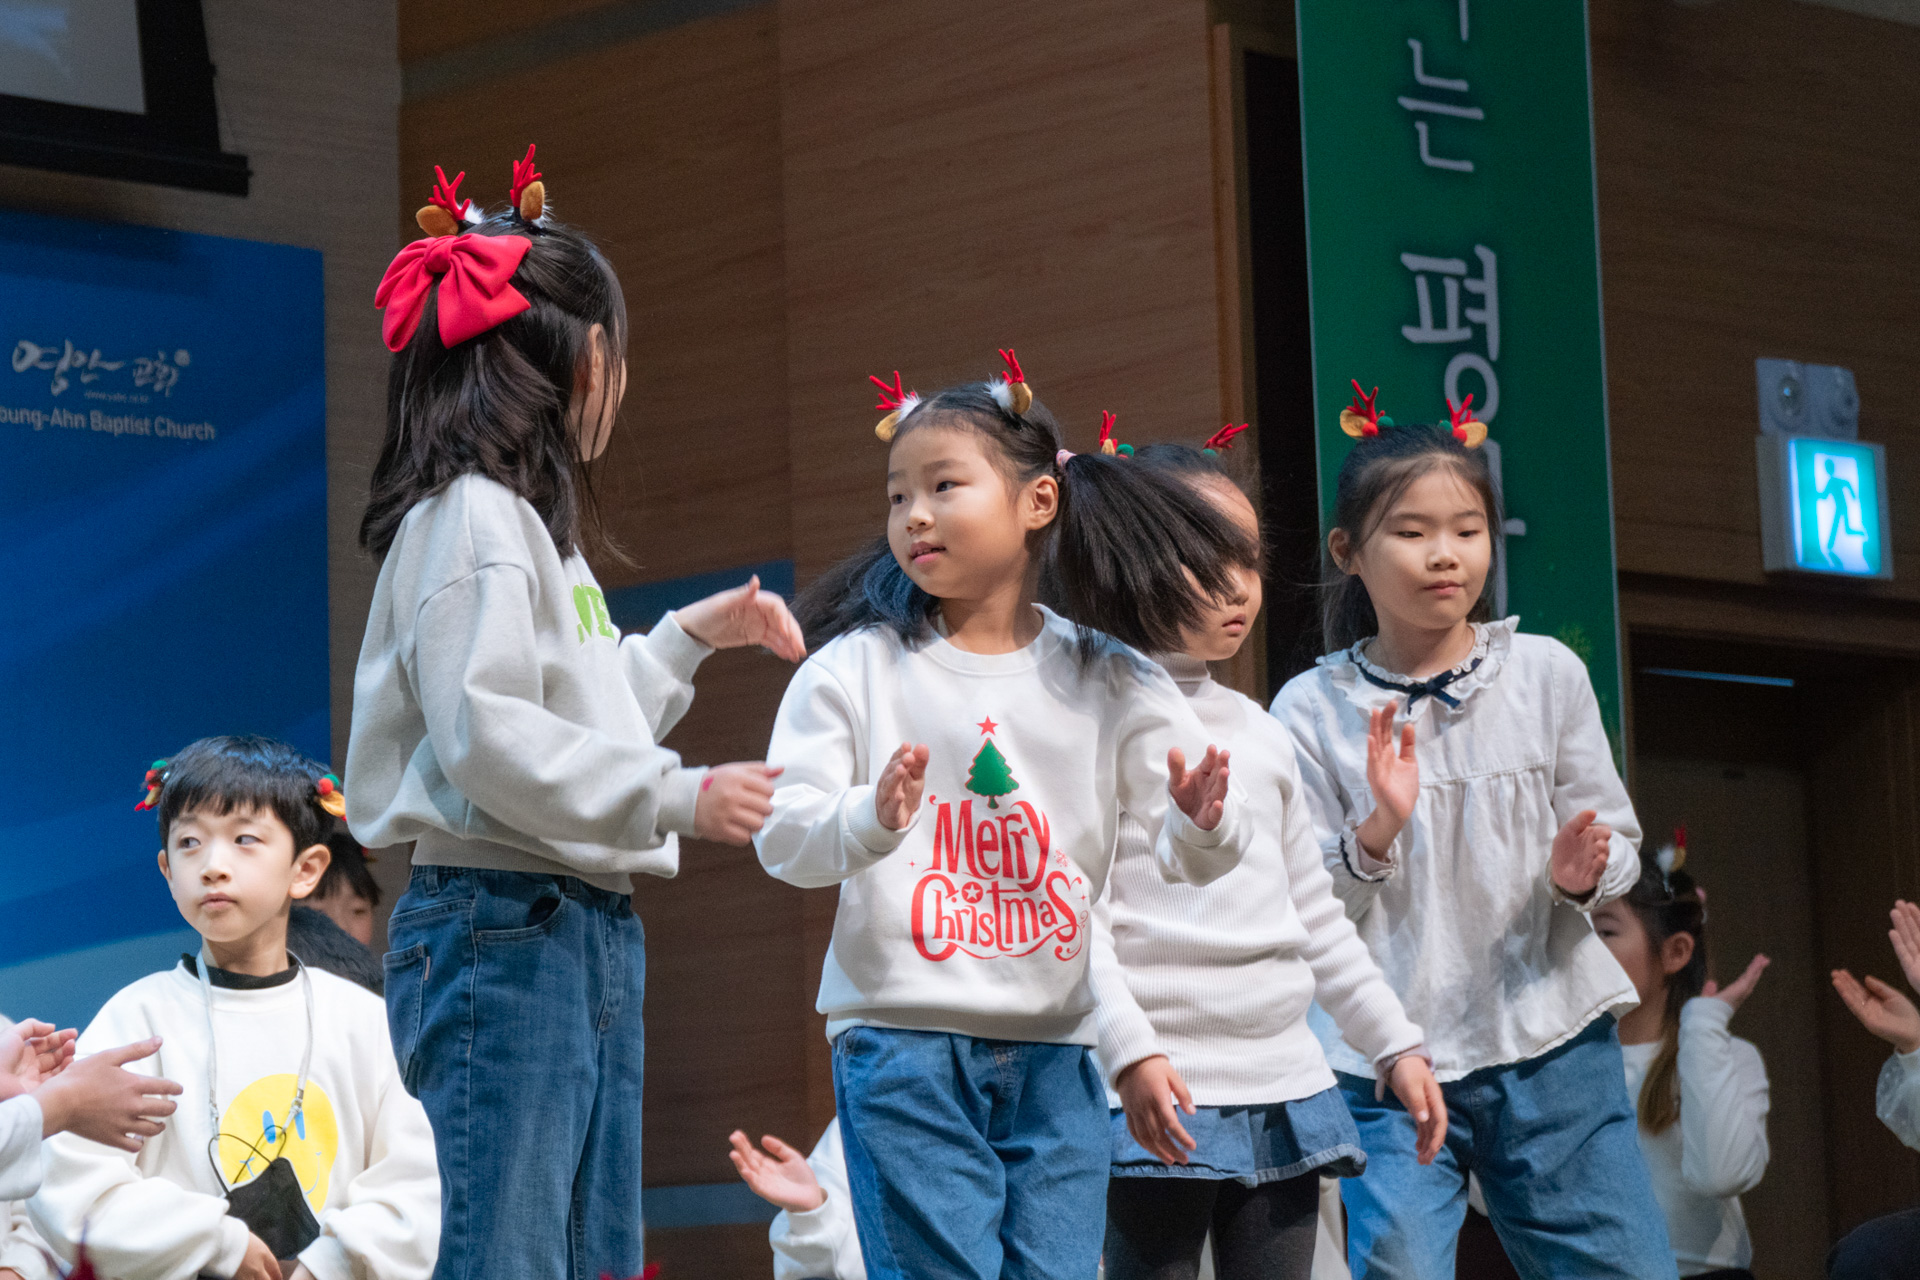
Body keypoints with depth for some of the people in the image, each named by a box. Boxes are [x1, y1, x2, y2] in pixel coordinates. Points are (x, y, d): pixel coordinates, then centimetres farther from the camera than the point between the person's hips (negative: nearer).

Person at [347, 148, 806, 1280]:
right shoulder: (473, 518, -10)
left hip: (589, 932, 10)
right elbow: (488, 741, -19)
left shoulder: (536, 524, 21)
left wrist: (688, 638, 32)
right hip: (499, 930, -10)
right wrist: (681, 799, -16)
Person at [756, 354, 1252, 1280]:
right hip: (902, 1038, -2)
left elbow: (1186, 855, 1)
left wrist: (1202, 826, -22)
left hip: (1054, 1048, 3)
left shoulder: (1106, 680, 5)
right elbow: (783, 837, -8)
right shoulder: (853, 669, -1)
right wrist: (872, 821, -27)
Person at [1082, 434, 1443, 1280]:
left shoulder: (1261, 731, 17)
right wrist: (1131, 1053, -23)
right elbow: (1078, 911, -13)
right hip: (1164, 1090, -7)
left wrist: (1395, 1044, 18)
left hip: (1282, 1083, 7)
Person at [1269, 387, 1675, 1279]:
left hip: (1550, 1043, 1)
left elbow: (1617, 839, 9)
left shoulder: (1546, 674, 4)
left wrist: (1583, 871, -13)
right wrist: (1379, 829, -19)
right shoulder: (1312, 710, 0)